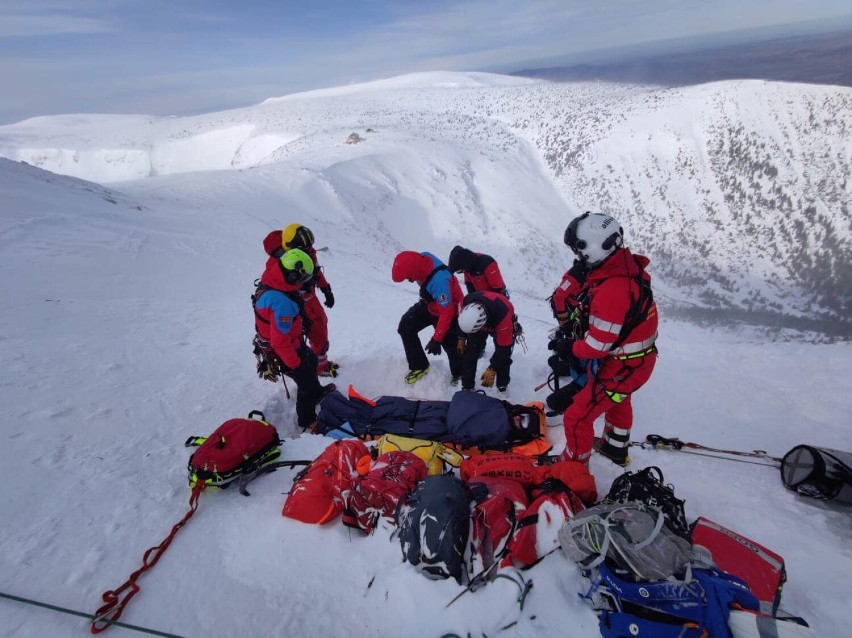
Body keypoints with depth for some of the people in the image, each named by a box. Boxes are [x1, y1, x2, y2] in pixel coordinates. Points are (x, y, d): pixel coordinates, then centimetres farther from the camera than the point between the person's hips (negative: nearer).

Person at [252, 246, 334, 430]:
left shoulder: (272, 282, -10)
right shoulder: (281, 302, -38)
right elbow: (280, 341, -34)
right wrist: (294, 363, -20)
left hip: (291, 343, 9)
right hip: (283, 352, -9)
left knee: (311, 360, 32)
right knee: (306, 382, 12)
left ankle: (316, 392, 59)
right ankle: (306, 420, 36)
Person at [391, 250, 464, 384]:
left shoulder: (440, 281, -43)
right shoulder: (421, 259, -20)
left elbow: (446, 312, -32)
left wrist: (436, 339, -25)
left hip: (449, 311, -8)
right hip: (430, 304, 8)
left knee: (451, 344, -1)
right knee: (406, 327, 3)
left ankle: (459, 374, 29)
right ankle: (419, 366, 16)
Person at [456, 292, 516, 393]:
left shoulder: (503, 318, -47)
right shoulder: (467, 302, -38)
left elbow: (504, 348, -33)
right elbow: (464, 320, -11)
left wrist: (492, 370, -28)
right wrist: (462, 339, 0)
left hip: (500, 323, -3)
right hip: (477, 321, 3)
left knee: (503, 354, -10)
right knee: (469, 353, -3)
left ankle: (502, 387, 13)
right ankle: (467, 387, 12)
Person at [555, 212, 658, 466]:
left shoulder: (612, 290, -36)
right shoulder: (622, 265, -7)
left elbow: (599, 344, -27)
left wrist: (574, 350, -10)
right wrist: (577, 274, -19)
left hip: (622, 368, -10)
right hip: (637, 358, 10)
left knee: (577, 416, 2)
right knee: (617, 400, 34)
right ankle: (616, 448, 60)